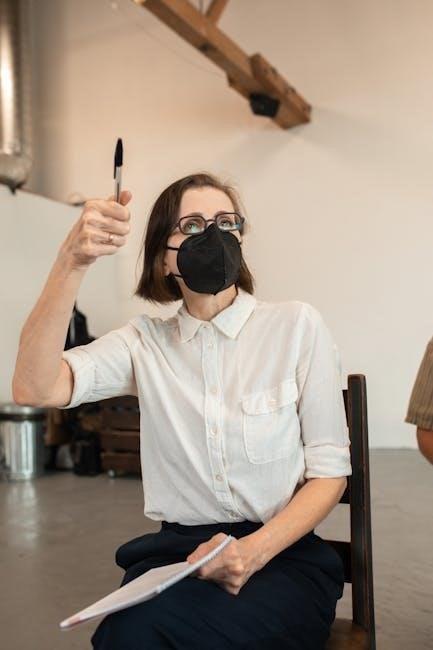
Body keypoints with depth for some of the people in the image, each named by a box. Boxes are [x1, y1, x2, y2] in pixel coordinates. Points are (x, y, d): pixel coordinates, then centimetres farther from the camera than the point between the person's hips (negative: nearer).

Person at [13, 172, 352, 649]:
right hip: (176, 553, 2)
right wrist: (71, 264, -24)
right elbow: (36, 389, -12)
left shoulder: (296, 325, -2)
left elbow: (330, 470, -2)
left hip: (283, 554, -2)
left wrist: (254, 551, -18)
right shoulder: (145, 340, 5)